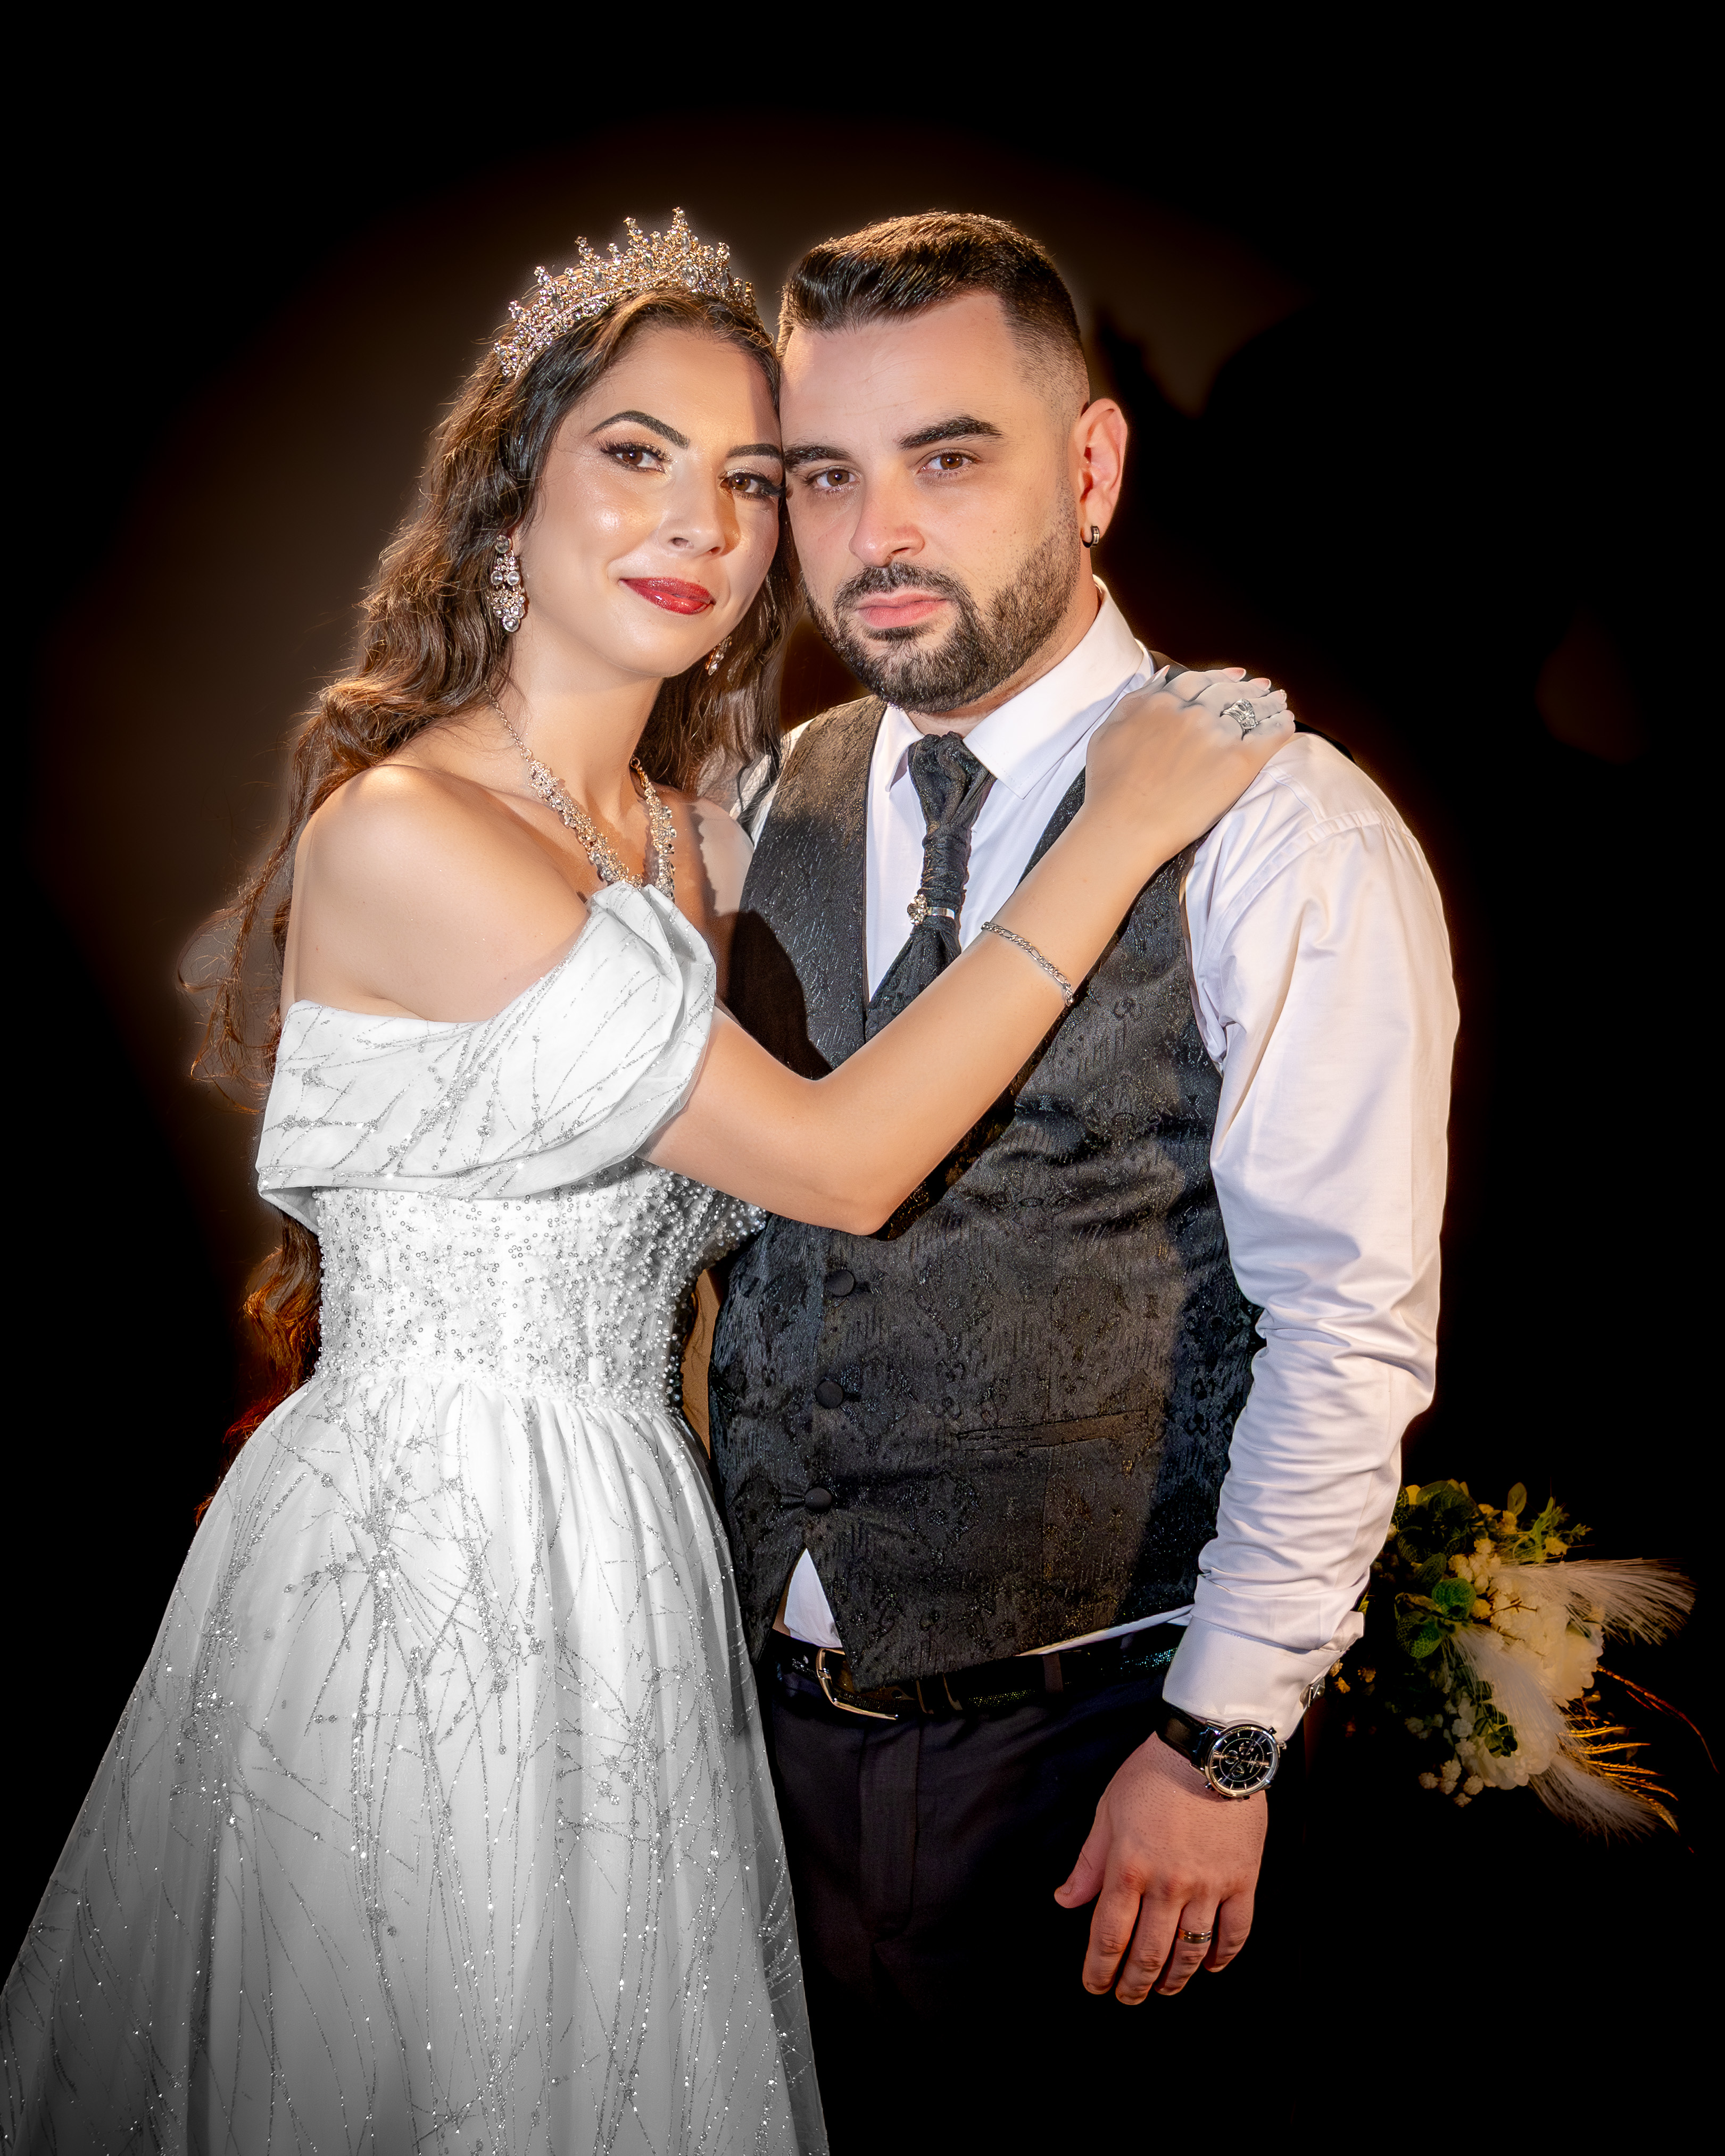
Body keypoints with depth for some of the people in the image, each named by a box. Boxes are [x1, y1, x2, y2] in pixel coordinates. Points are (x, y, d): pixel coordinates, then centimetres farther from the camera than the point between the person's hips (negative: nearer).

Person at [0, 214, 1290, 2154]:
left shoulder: (695, 846, 7)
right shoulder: (398, 829, -18)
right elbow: (834, 1161, -19)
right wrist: (1116, 831, -14)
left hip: (627, 1560, 7)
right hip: (410, 1550, -7)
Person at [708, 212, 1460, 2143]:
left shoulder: (1282, 837, -15)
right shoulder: (777, 804, 3)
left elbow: (1353, 1330, -15)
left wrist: (1222, 1746, -14)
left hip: (1077, 1729, -5)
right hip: (770, 1688, 5)